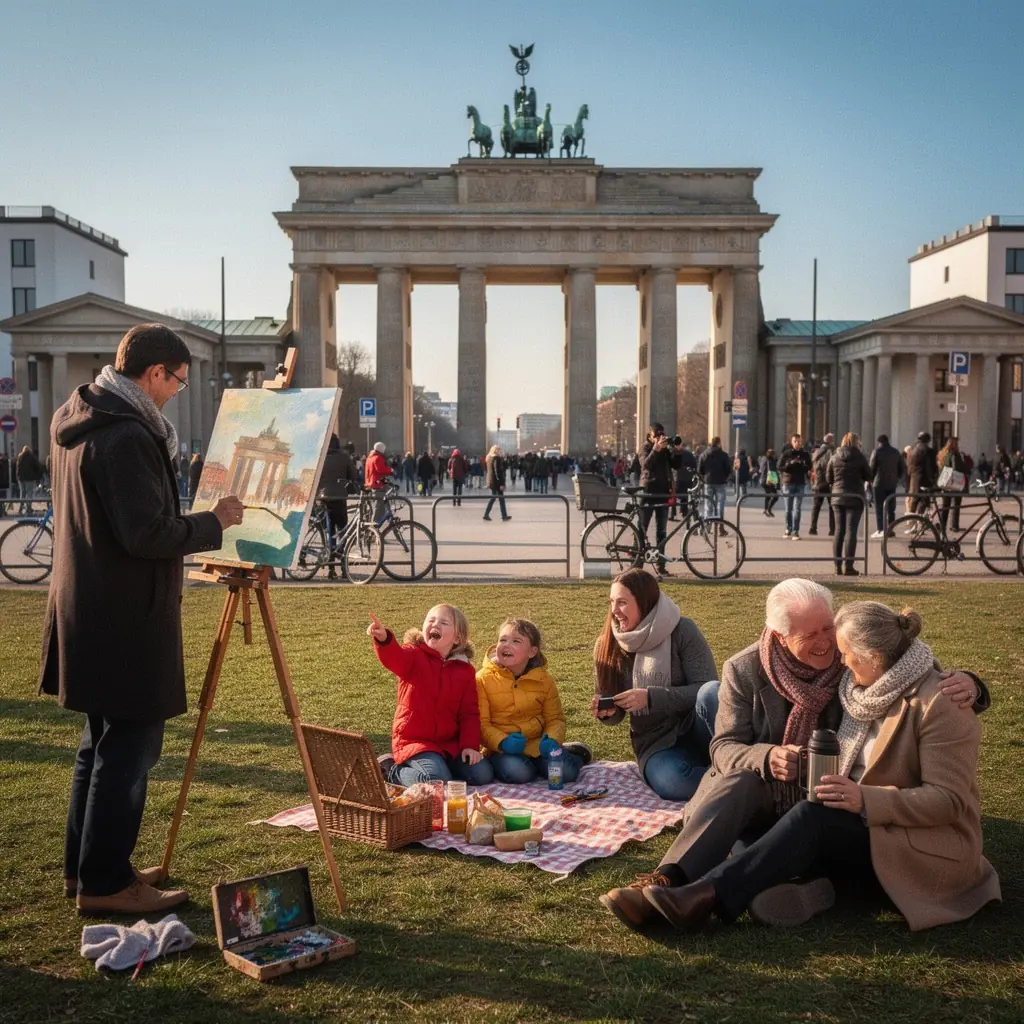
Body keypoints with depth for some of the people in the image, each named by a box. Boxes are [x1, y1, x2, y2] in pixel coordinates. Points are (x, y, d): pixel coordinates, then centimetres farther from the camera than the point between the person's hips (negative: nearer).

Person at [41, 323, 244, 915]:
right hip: (124, 619, -10)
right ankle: (105, 884, 9)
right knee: (131, 745, 0)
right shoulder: (127, 436, -21)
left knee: (105, 740, 19)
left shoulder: (75, 422, 11)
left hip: (89, 612, 10)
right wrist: (215, 522, -12)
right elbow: (147, 534, -24)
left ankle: (85, 867, 30)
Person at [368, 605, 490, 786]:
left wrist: (470, 745, -9)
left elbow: (469, 712, 5)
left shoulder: (465, 670, 5)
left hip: (450, 742, 4)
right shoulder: (414, 655, -6)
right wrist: (383, 639, -53)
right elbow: (394, 658, -30)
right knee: (438, 782, -27)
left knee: (482, 776, -11)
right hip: (413, 740, -4)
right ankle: (391, 769, 0)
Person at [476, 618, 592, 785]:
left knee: (566, 772, -21)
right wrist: (502, 742, -25)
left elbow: (555, 718, 7)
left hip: (538, 745, 3)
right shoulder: (483, 679, -6)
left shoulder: (543, 679, 3)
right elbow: (481, 723, -7)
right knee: (518, 772, -34)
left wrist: (552, 740, -15)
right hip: (503, 750, -3)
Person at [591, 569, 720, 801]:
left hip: (694, 731, -1)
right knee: (670, 783, -35)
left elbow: (706, 688, -15)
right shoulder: (607, 645, 1)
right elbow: (615, 712, 9)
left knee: (713, 691, -35)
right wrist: (606, 712, -16)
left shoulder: (682, 630, -9)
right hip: (655, 741, 1)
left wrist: (651, 697, -26)